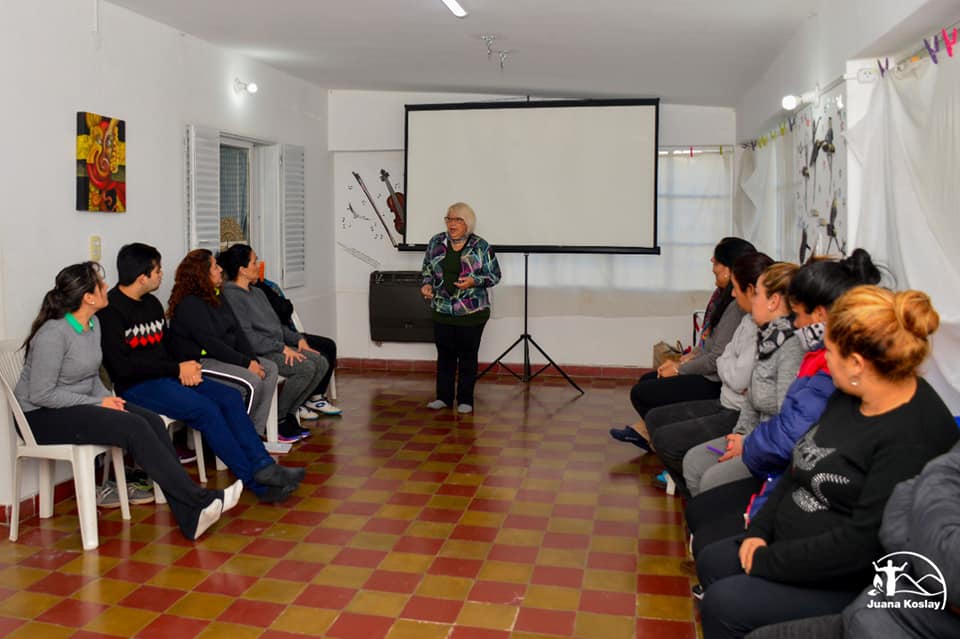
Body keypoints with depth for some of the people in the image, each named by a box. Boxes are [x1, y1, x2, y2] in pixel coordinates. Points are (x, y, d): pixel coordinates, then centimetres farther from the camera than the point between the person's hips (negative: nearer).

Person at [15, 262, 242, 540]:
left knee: (152, 421, -17)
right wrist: (98, 403, -18)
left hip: (81, 404, 8)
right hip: (42, 417, -8)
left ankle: (190, 517, -21)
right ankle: (200, 500, -22)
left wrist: (106, 398, -3)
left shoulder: (93, 324, 6)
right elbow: (41, 394, -20)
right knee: (134, 428, -27)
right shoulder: (52, 334, -21)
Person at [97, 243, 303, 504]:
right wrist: (177, 368, -14)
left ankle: (262, 466, -14)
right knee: (206, 409, -25)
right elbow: (122, 367, -18)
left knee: (230, 397, -9)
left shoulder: (152, 303, 15)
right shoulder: (110, 310, -11)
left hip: (167, 377, 8)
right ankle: (256, 482, -18)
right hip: (136, 387, -8)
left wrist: (186, 368, -2)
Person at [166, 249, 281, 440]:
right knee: (252, 382, -24)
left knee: (270, 368, 0)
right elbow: (210, 343, -22)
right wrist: (245, 363, -19)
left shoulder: (215, 297, 12)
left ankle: (257, 432, -3)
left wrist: (252, 359, -5)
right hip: (198, 362, -10)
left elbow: (236, 331, 8)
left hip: (222, 356, 10)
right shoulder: (189, 304, -17)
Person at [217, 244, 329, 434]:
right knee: (306, 367, -26)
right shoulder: (231, 295, -11)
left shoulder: (256, 292, 20)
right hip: (256, 353, -10)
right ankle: (277, 418, -9)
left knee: (321, 363, -7)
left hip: (277, 348, 10)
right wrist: (282, 348, -20)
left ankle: (290, 412, 2)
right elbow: (246, 335, -19)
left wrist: (298, 339, 7)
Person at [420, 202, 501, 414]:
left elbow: (495, 275, -1)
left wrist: (474, 281, -17)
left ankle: (465, 400, 15)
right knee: (444, 354, 9)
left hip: (472, 311, -3)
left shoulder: (480, 246, -4)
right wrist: (427, 285, -4)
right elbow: (426, 269, 15)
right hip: (442, 309, 3)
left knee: (468, 356, 4)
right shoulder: (436, 242, 5)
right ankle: (443, 397, 21)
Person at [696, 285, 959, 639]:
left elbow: (861, 544, -28)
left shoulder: (914, 440, -28)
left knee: (724, 604, -18)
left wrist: (767, 561, -19)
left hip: (852, 582, -9)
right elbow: (803, 464, 11)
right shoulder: (852, 395, 1)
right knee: (711, 562, 7)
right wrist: (760, 529, 2)